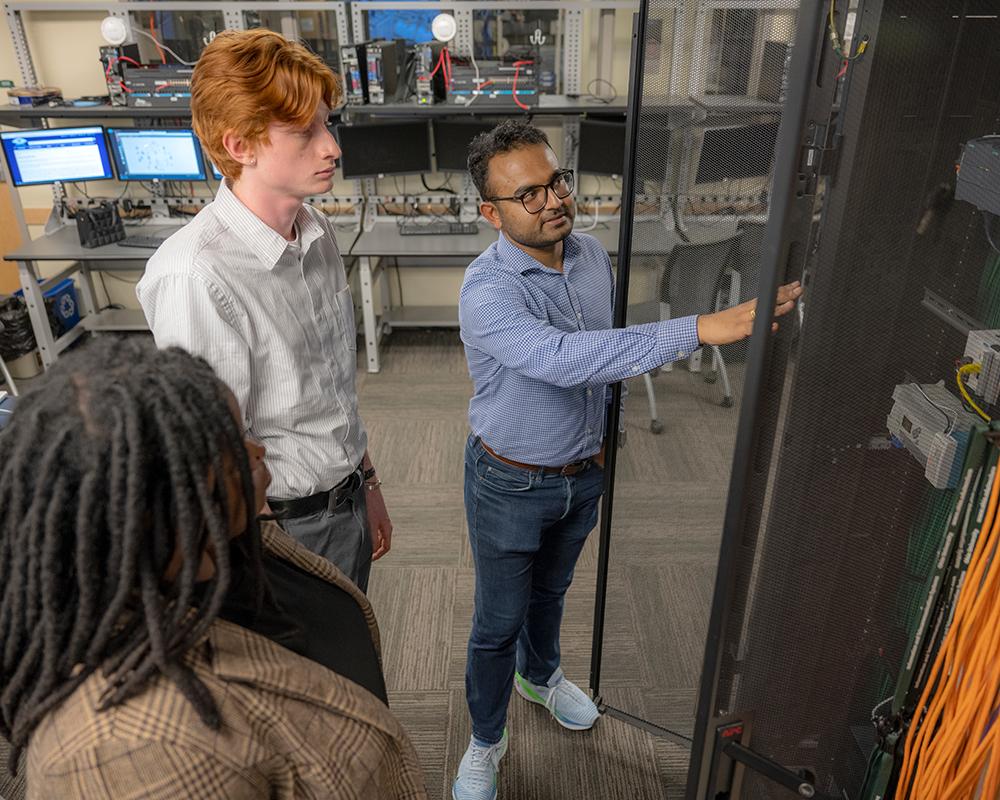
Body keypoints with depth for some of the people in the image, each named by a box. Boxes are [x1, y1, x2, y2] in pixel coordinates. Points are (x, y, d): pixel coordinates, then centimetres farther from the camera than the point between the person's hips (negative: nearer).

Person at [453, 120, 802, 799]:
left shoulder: (593, 256, -5)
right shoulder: (486, 292, -28)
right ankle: (487, 741, 38)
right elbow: (566, 359, -44)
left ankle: (541, 674, 58)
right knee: (499, 621, 12)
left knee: (551, 590, 29)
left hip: (584, 474, 6)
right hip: (512, 485, -5)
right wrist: (701, 329, -48)